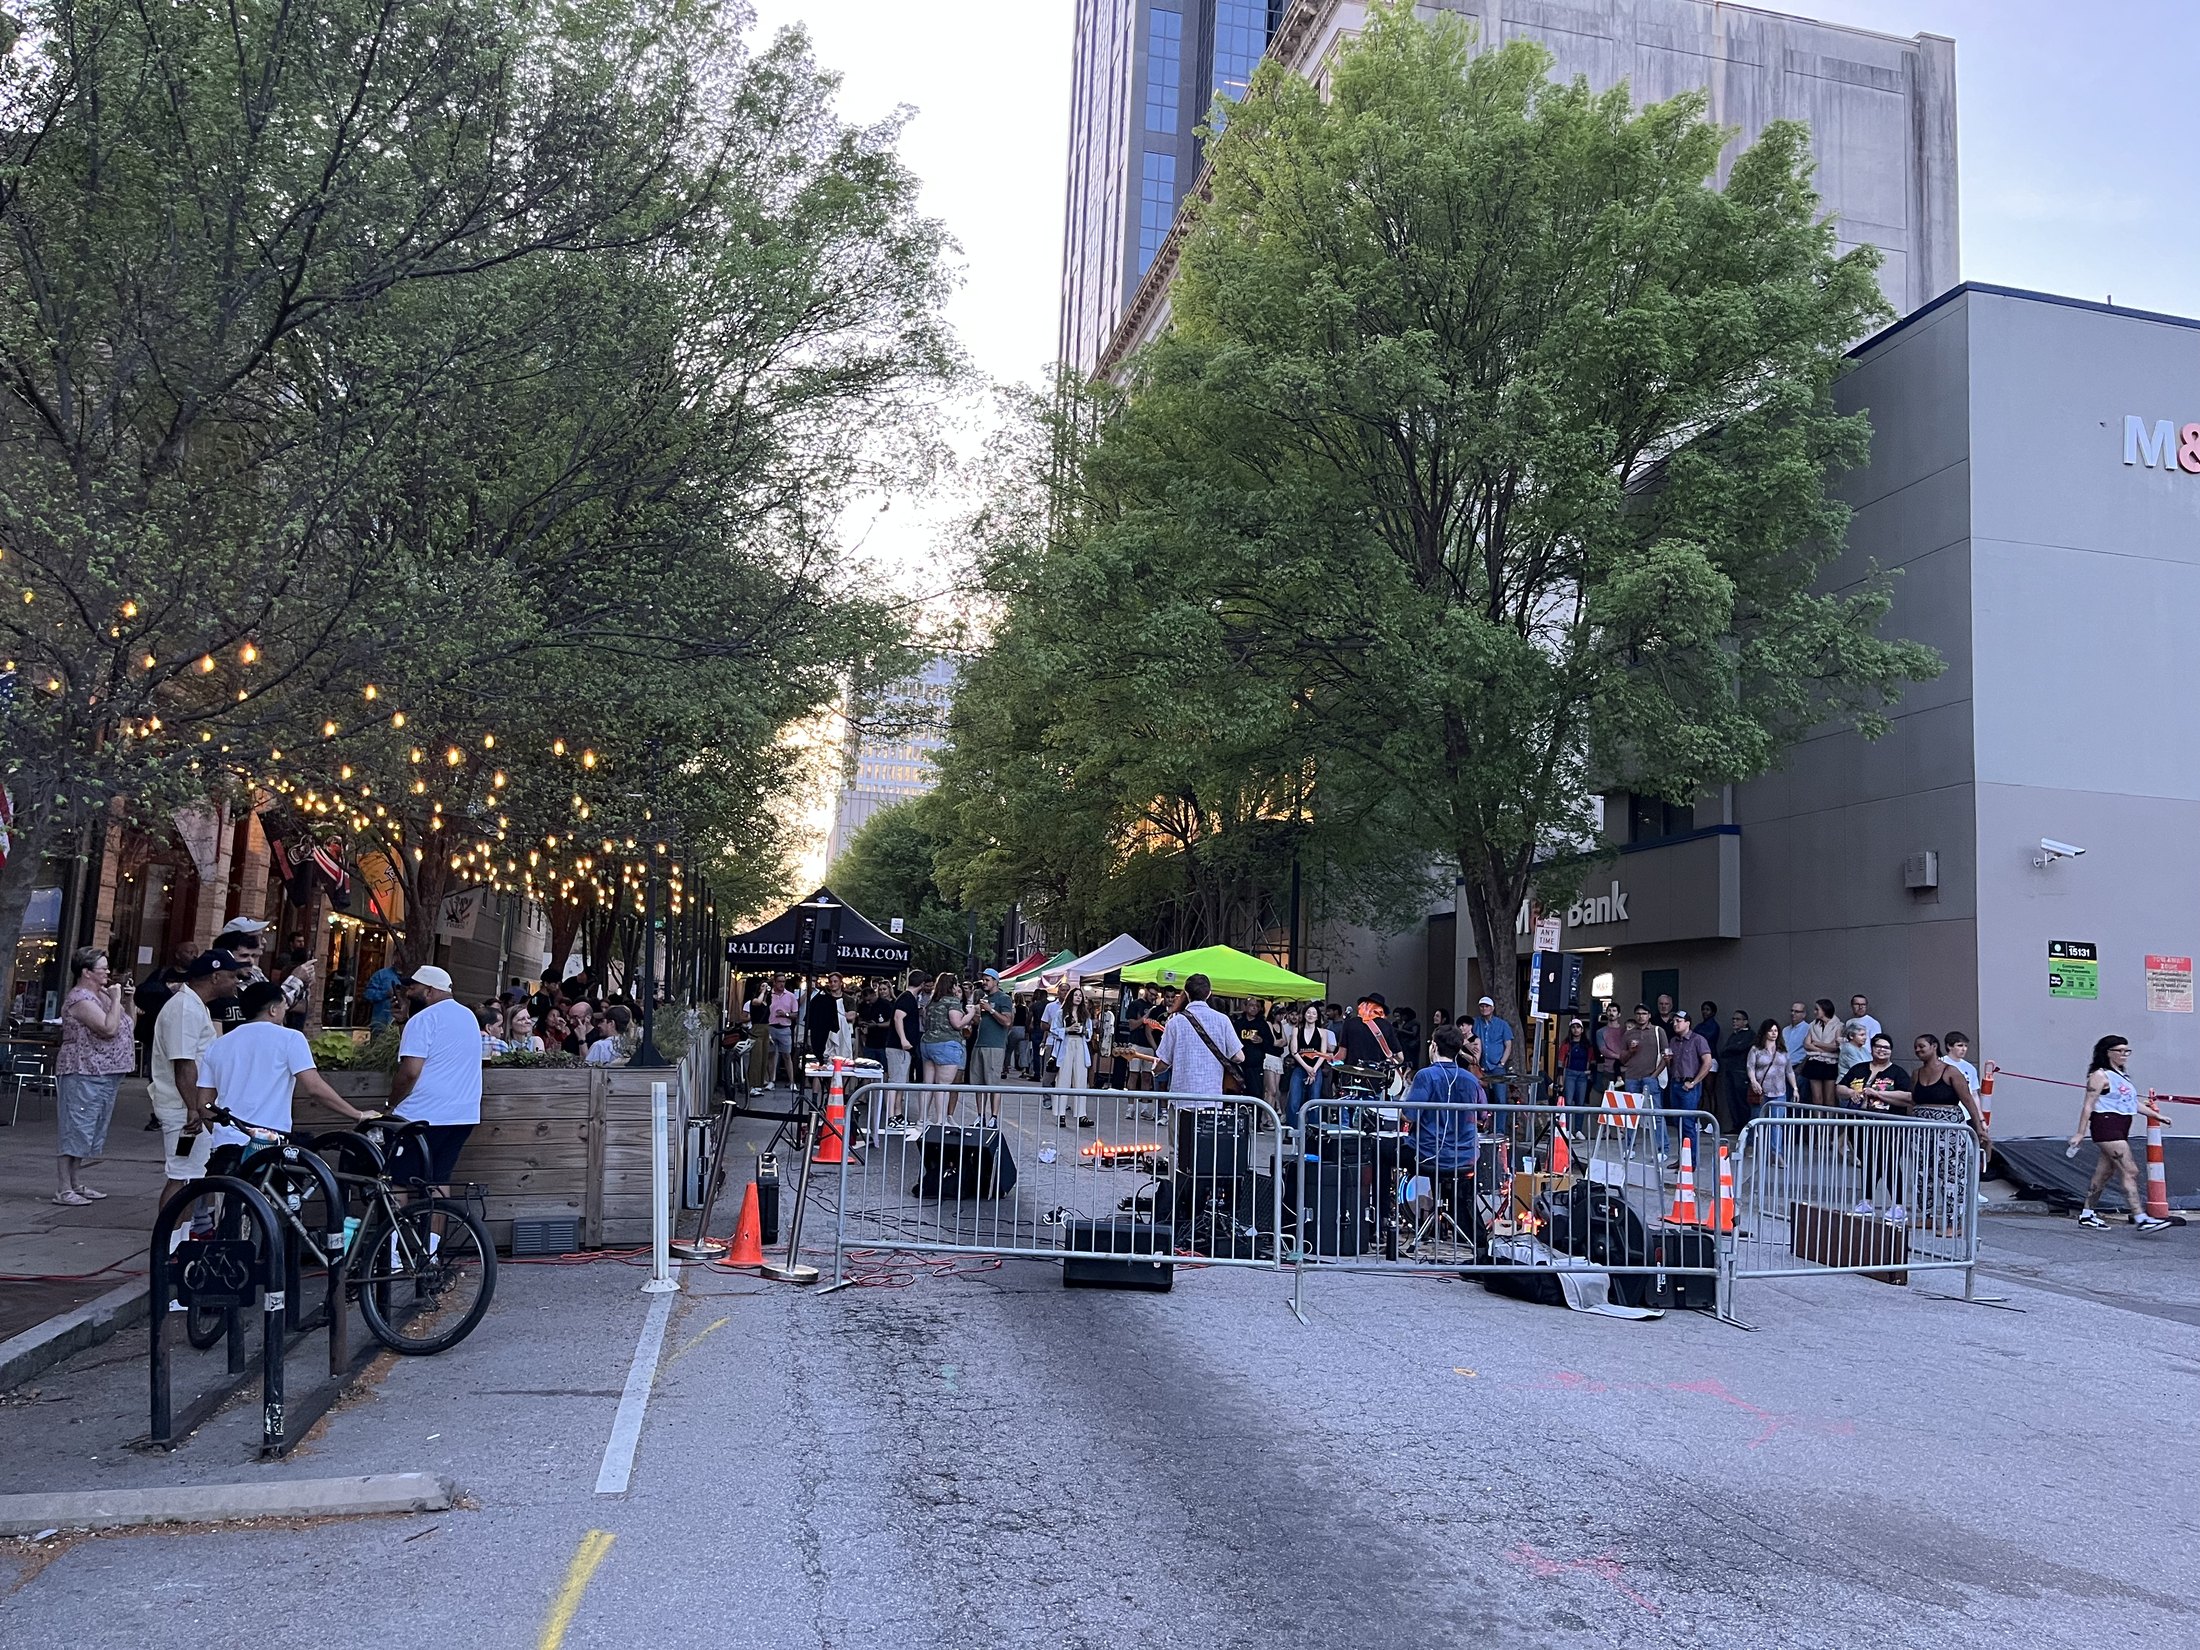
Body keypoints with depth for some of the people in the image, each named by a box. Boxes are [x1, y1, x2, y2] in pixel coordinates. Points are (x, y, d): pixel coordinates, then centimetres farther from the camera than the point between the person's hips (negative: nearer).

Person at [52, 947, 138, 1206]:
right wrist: (116, 999, -16)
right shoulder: (80, 998, -15)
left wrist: (129, 999, 7)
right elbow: (109, 1029, -25)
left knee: (87, 1133, 14)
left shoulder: (101, 995, 15)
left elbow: (130, 1025, 20)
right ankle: (64, 1190, -3)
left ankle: (77, 1184, 21)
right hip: (83, 1075, -10)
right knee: (75, 1130, -6)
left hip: (105, 1075, 10)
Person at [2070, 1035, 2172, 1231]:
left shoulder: (2121, 1076, 19)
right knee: (2130, 1171, -13)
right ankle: (2140, 1219, -16)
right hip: (2106, 1125, -9)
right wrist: (2080, 1133, -16)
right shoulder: (2100, 1075, -9)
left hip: (2120, 1129, 9)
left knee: (2104, 1172, 12)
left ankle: (2087, 1214, 19)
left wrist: (2156, 1115, 16)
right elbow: (2088, 1105, -13)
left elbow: (2134, 1103, 24)